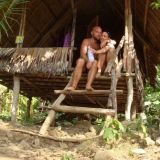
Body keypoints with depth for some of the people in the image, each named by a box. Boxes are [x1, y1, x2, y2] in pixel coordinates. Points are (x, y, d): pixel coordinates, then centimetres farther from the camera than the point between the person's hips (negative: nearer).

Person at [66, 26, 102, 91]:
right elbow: (82, 54, -8)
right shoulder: (86, 41, 8)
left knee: (95, 62, -31)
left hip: (96, 66, 0)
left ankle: (88, 85, -51)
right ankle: (73, 86, -45)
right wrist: (88, 61, -27)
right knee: (80, 60, -30)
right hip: (86, 63, 0)